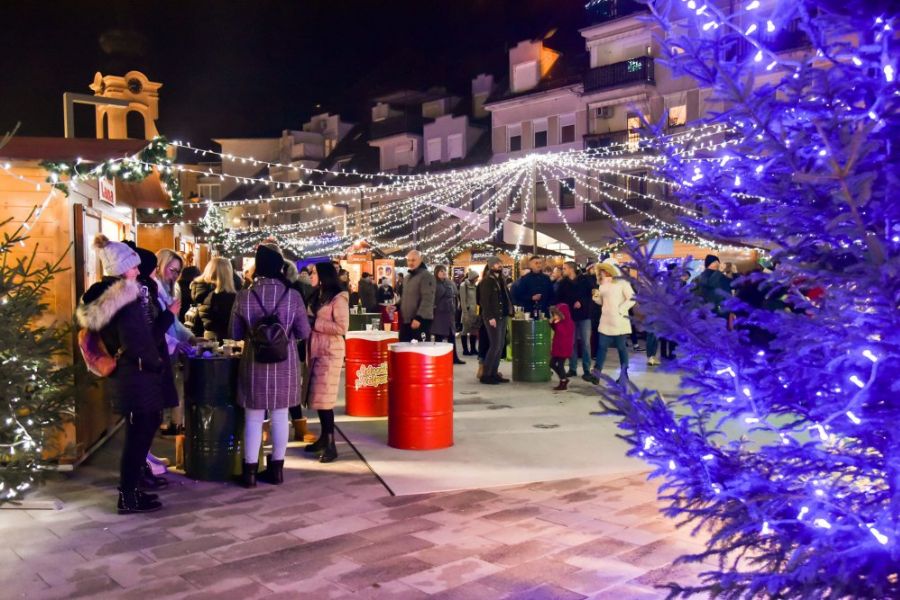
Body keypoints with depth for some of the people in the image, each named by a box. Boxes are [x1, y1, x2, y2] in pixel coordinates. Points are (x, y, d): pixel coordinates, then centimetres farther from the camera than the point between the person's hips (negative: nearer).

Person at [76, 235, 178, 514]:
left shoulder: (101, 297, 8)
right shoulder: (127, 300, -21)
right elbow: (140, 343, -26)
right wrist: (169, 314, -14)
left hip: (123, 376, 10)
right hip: (138, 378, -10)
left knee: (139, 434, 20)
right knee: (139, 435, 2)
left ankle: (130, 490, 29)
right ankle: (129, 497, 12)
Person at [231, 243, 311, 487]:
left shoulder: (243, 296, -8)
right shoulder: (293, 296, -9)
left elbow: (234, 334, 0)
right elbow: (304, 333, -4)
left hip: (255, 365, 0)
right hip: (285, 366, 0)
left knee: (253, 419, 10)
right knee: (280, 417, 12)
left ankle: (250, 471, 15)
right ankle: (276, 468, 20)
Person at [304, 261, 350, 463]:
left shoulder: (338, 298, -10)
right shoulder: (317, 296, 15)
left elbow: (342, 327, -18)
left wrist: (315, 323, -16)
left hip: (330, 352, -8)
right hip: (315, 350, 8)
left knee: (324, 398, -9)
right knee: (317, 396, 9)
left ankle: (331, 444, -4)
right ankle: (324, 437, 19)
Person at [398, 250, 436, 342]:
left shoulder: (426, 276, -11)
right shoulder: (408, 277, 19)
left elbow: (427, 300, -19)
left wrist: (419, 317, -25)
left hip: (420, 321, -9)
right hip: (406, 321, 9)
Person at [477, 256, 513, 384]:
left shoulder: (500, 280, 17)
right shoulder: (487, 281, -8)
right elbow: (484, 301, -14)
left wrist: (509, 309, 7)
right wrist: (490, 317, -20)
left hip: (502, 316, 9)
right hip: (492, 317, -9)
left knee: (501, 345, 8)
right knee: (495, 345, -10)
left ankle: (493, 373, 14)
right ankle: (485, 375, -4)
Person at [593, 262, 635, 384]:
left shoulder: (621, 282, -5)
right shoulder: (602, 284, 15)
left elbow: (631, 298, -11)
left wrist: (620, 310, -15)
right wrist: (596, 296, -2)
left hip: (619, 320, -5)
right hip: (606, 321, 6)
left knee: (621, 347, 2)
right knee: (602, 346, 3)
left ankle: (624, 374, 11)